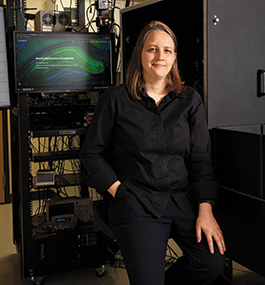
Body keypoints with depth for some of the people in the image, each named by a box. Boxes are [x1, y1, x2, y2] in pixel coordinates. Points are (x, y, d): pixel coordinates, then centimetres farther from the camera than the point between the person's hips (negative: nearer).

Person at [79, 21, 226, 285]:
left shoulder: (190, 100, 10)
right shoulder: (115, 99, 3)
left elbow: (201, 158, 6)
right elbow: (91, 153, 7)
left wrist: (205, 209, -4)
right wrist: (118, 190, -4)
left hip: (184, 198, 3)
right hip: (136, 201, -3)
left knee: (214, 262, -16)